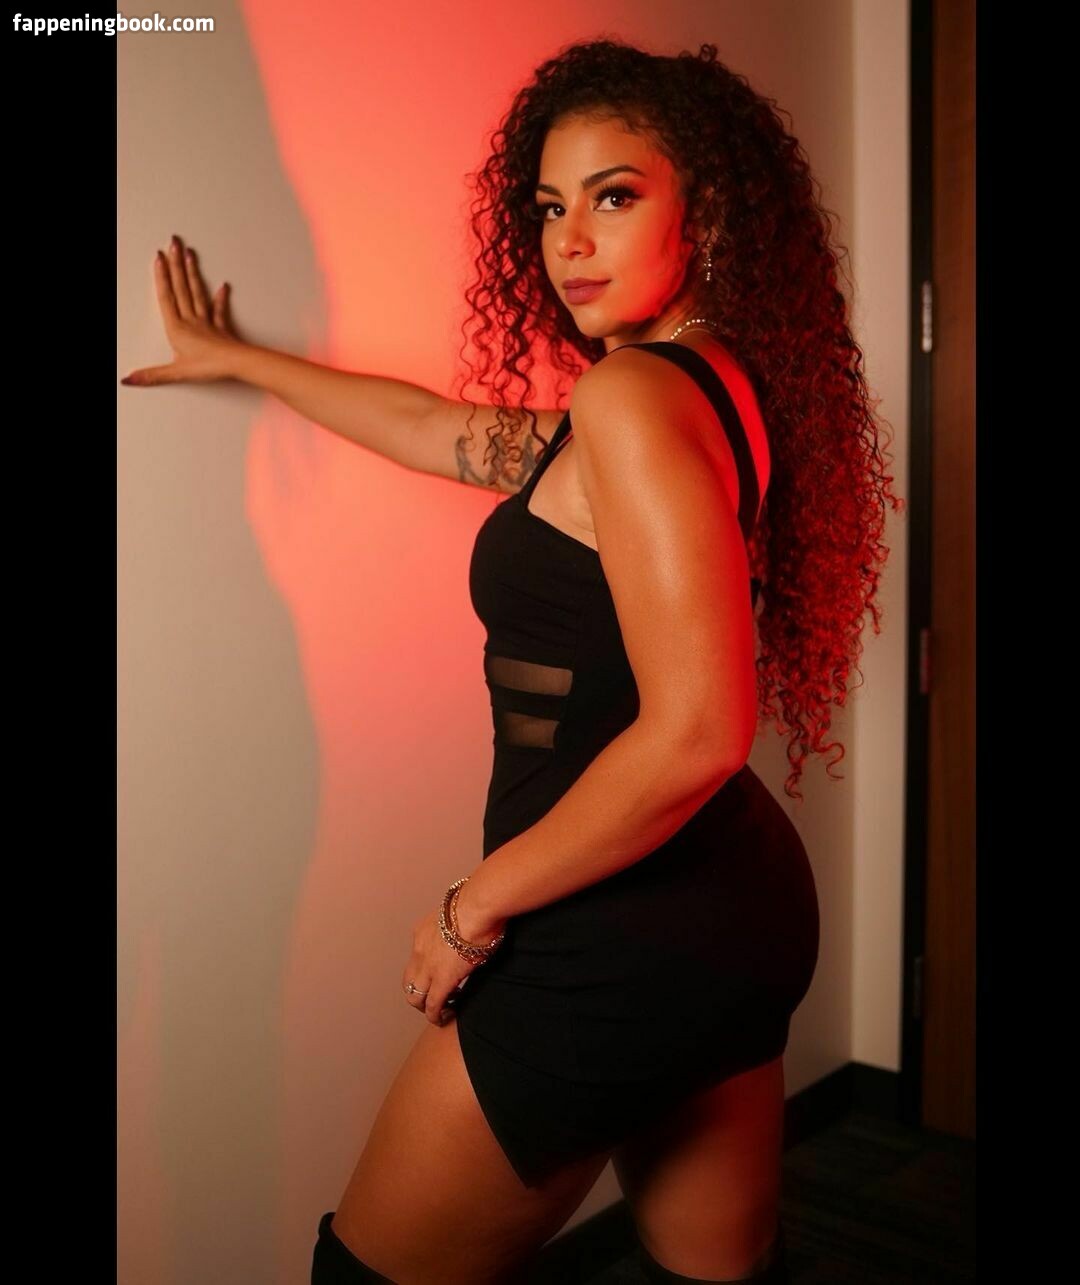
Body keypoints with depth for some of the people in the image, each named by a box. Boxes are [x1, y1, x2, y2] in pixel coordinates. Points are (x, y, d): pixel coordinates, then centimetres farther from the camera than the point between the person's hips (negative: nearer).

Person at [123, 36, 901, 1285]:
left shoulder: (636, 395, -20)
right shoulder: (718, 384, 8)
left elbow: (695, 734, -27)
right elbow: (438, 428, 19)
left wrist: (478, 904, -14)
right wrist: (239, 358, 30)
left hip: (624, 939, -9)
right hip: (737, 903, 9)